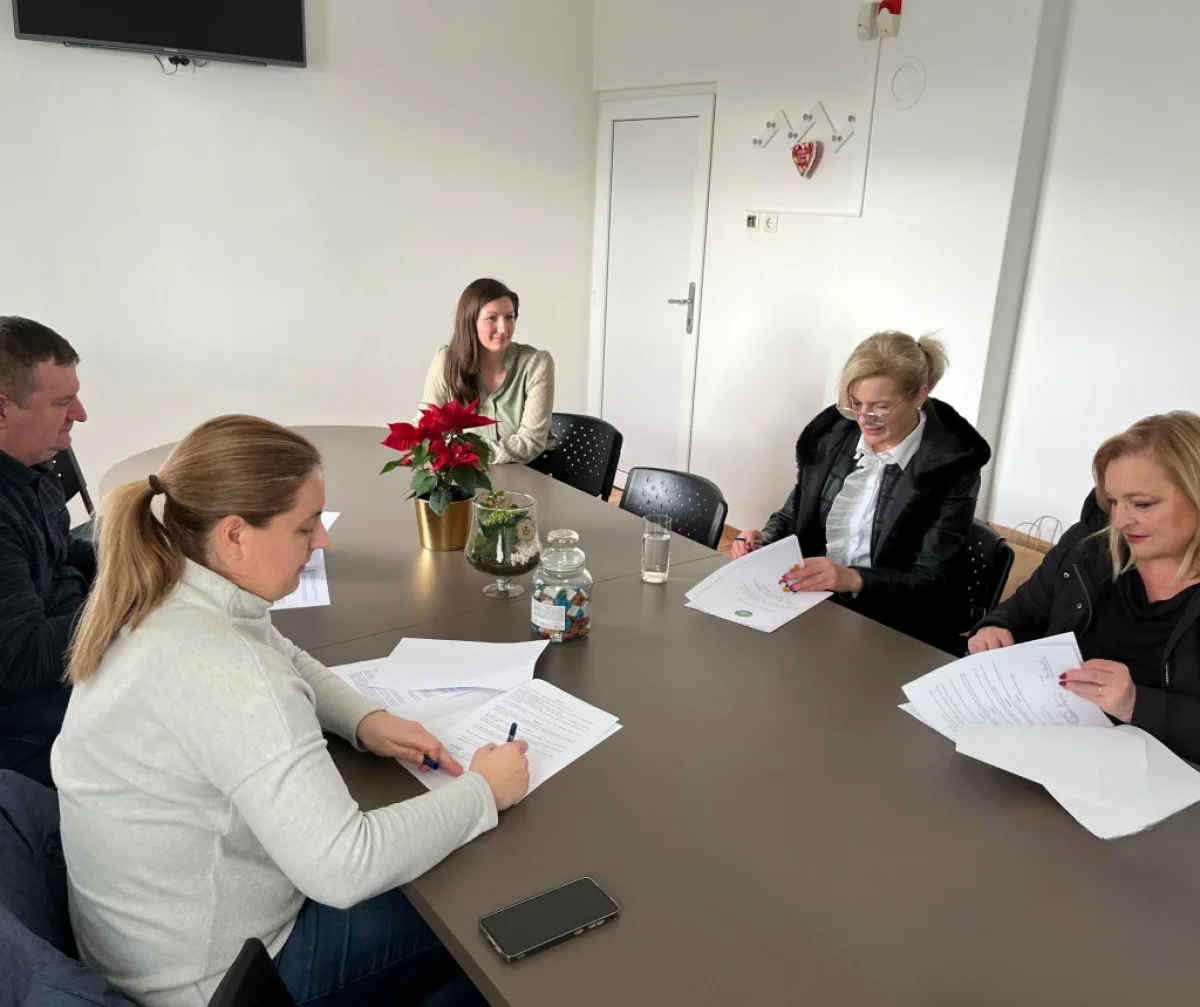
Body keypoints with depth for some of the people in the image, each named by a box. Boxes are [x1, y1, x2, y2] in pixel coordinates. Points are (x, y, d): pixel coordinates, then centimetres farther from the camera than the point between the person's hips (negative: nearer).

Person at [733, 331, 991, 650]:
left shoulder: (952, 467, -10)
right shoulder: (833, 435, 2)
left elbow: (931, 581, -13)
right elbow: (795, 514, 14)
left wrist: (851, 579, -28)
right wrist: (765, 540, -8)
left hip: (894, 630, -5)